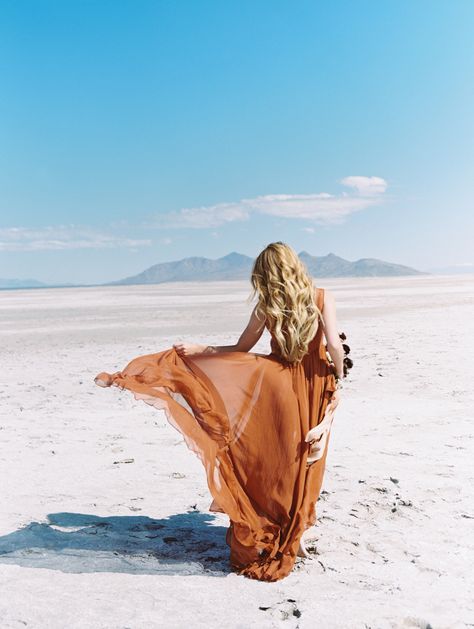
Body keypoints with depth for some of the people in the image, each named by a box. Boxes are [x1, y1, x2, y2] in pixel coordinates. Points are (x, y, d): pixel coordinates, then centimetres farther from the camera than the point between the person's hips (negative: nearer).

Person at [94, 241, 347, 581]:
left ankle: (265, 537, 21)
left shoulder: (266, 307, -2)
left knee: (274, 461, 12)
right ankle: (295, 535, 22)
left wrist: (198, 349, 7)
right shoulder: (323, 297, -5)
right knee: (305, 464, 13)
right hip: (314, 389, 0)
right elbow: (335, 347, -12)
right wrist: (337, 380, 3)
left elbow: (240, 350, 1)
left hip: (277, 386, 0)